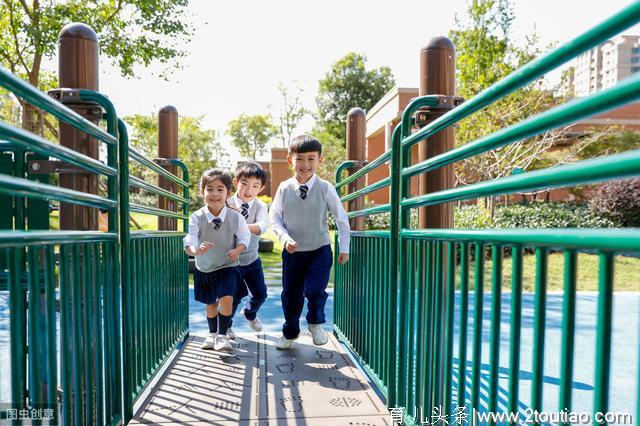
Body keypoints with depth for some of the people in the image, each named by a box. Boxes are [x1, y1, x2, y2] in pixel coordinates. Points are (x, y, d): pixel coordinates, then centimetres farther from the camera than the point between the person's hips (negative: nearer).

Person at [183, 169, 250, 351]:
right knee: (210, 303, 16)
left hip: (228, 267, -1)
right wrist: (196, 250, -44)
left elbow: (244, 238, -2)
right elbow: (189, 243, -22)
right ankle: (212, 333, 41)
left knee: (226, 298, -19)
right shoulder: (197, 217, -15)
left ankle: (222, 335, 2)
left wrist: (237, 250, -22)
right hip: (204, 269, 2)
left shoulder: (236, 217, -14)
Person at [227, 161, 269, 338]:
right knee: (234, 295, 4)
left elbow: (262, 226, -29)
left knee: (260, 293, 12)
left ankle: (249, 313, 46)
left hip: (252, 258, 3)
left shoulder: (261, 206, -10)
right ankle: (225, 326, 33)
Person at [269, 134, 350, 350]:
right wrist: (285, 238, -17)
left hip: (320, 250, -2)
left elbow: (342, 219, -1)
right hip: (293, 251, 2)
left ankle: (315, 323, 19)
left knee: (315, 290, -16)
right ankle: (290, 332, 40)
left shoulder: (325, 188, -9)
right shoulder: (284, 188, -6)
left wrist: (344, 248, 1)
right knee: (290, 294, 12)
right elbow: (274, 219, 0)